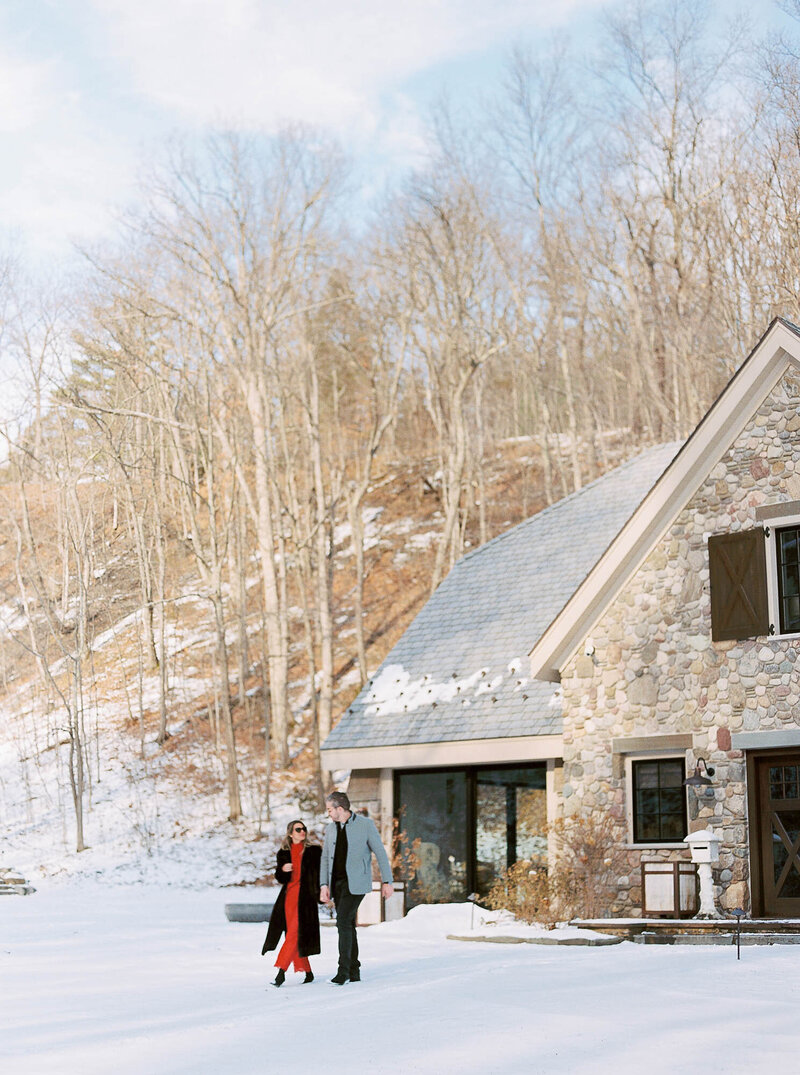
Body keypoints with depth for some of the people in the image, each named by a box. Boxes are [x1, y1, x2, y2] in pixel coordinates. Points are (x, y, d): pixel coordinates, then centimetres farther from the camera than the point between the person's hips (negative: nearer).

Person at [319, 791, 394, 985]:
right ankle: (354, 972, 13)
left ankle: (343, 971, -17)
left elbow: (380, 853, -3)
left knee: (343, 921, -17)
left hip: (356, 882, -6)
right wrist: (324, 885, 3)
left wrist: (387, 881, -6)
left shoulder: (365, 824, -5)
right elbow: (325, 858, 13)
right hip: (337, 882, 6)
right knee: (347, 925, 7)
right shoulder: (330, 829, 12)